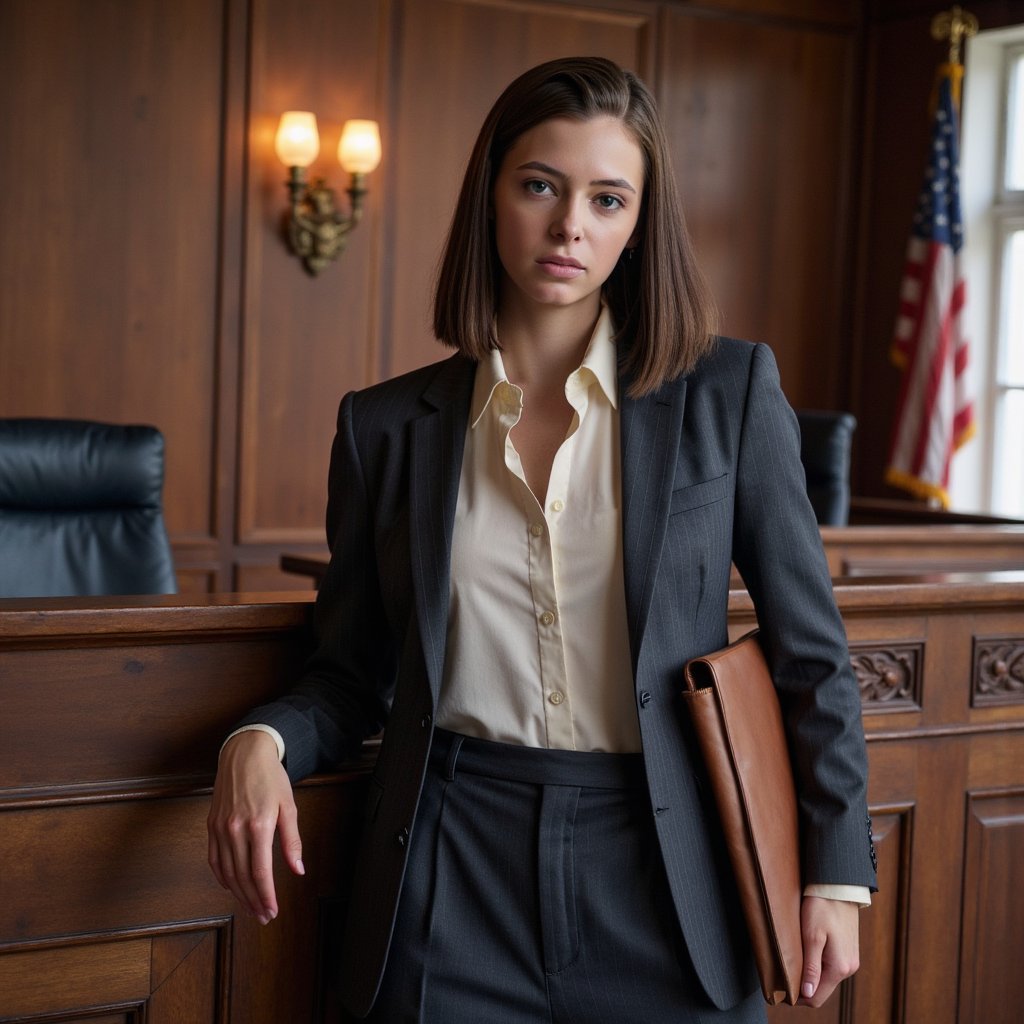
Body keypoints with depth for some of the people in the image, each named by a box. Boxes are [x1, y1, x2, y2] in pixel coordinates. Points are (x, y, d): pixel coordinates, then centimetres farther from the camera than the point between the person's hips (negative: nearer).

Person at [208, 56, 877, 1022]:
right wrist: (260, 742, -12)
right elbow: (351, 675, 8)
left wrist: (834, 874, -3)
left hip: (662, 877, -1)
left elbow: (809, 651, 1)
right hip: (455, 879, 1)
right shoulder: (387, 425, 3)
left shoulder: (728, 393, -1)